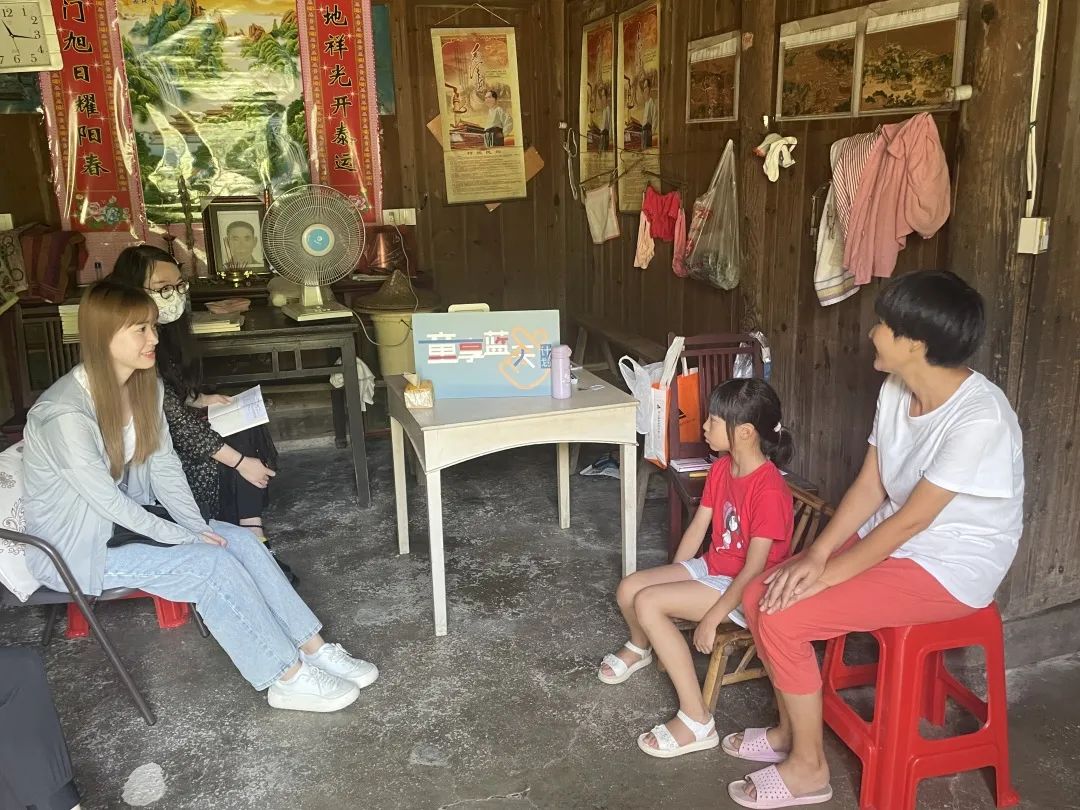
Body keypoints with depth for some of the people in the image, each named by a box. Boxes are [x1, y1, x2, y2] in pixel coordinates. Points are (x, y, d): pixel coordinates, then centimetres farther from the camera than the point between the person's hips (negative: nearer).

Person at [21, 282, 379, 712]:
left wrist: (197, 527, -11)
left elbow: (164, 465, 1)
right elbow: (104, 498, -24)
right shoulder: (64, 413, -28)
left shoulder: (145, 385, -4)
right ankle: (289, 679, -11)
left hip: (128, 516, 7)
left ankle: (313, 649, -6)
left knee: (239, 539, -11)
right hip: (78, 543, -7)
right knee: (212, 563, -22)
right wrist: (185, 538, -19)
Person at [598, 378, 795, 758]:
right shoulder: (721, 469, 0)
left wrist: (712, 618, -25)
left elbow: (754, 569, -26)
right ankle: (640, 646, 34)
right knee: (629, 588, -3)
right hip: (711, 567, 8)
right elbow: (698, 527, 8)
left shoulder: (769, 490, -27)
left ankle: (697, 721, -16)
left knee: (648, 603, -24)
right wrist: (672, 578, 8)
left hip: (745, 589, -8)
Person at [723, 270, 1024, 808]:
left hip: (950, 567, -8)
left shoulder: (979, 420, -28)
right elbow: (869, 487, 2)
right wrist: (816, 554, -9)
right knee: (760, 594, -2)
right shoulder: (896, 390, -2)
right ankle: (790, 729, 19)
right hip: (893, 539, 8)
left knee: (783, 618, -19)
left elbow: (910, 521, -25)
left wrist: (825, 576, -20)